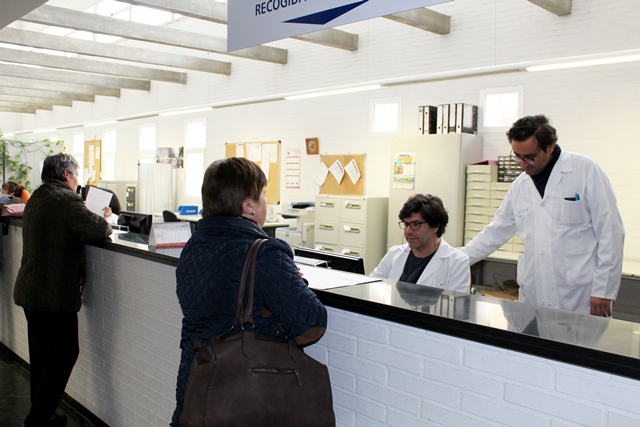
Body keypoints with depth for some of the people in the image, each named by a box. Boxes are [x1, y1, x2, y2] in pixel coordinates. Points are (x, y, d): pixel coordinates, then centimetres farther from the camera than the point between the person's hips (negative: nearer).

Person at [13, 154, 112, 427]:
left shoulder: (36, 198, 15)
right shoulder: (65, 199, -16)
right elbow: (98, 229, -22)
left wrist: (97, 222, 6)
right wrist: (105, 222, 1)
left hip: (29, 290, 10)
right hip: (54, 294, -10)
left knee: (41, 354, 17)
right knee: (64, 354, 0)